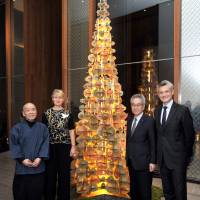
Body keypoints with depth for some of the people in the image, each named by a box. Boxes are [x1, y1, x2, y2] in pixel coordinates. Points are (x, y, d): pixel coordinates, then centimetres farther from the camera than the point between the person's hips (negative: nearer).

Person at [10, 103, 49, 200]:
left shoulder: (43, 127, 3)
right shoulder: (17, 128, 0)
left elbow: (45, 144, -1)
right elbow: (14, 145, -4)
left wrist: (40, 158, -13)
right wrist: (22, 159, -13)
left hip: (39, 167, 1)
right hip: (22, 167, -1)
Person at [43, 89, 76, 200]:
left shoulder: (68, 113, 2)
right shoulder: (47, 113, 2)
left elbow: (71, 131, 3)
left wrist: (73, 146, -1)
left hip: (64, 146, 0)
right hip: (50, 146, 0)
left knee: (64, 173, 8)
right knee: (50, 172, 8)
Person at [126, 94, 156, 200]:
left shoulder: (149, 120, -12)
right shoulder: (129, 119, 7)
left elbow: (153, 143, -11)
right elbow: (128, 138, 9)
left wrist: (152, 161, -12)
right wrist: (127, 155, 8)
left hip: (143, 161, -6)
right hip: (131, 161, 6)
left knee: (144, 190, 9)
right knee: (133, 189, 18)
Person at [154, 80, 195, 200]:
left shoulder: (182, 110, -10)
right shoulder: (157, 111, 7)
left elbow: (190, 135, -7)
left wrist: (187, 156, -3)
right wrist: (158, 154, 8)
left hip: (177, 158, -5)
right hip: (163, 159, 5)